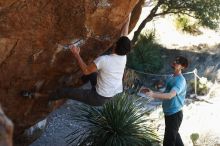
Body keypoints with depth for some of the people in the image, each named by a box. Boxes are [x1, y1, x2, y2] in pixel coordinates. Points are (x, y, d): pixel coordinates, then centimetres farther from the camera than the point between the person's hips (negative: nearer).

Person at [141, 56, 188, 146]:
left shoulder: (180, 80, -21)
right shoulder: (171, 77, 10)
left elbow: (170, 95, -35)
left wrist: (153, 95, -45)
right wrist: (152, 92, 6)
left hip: (174, 114, -10)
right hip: (169, 113, 10)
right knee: (174, 136, 25)